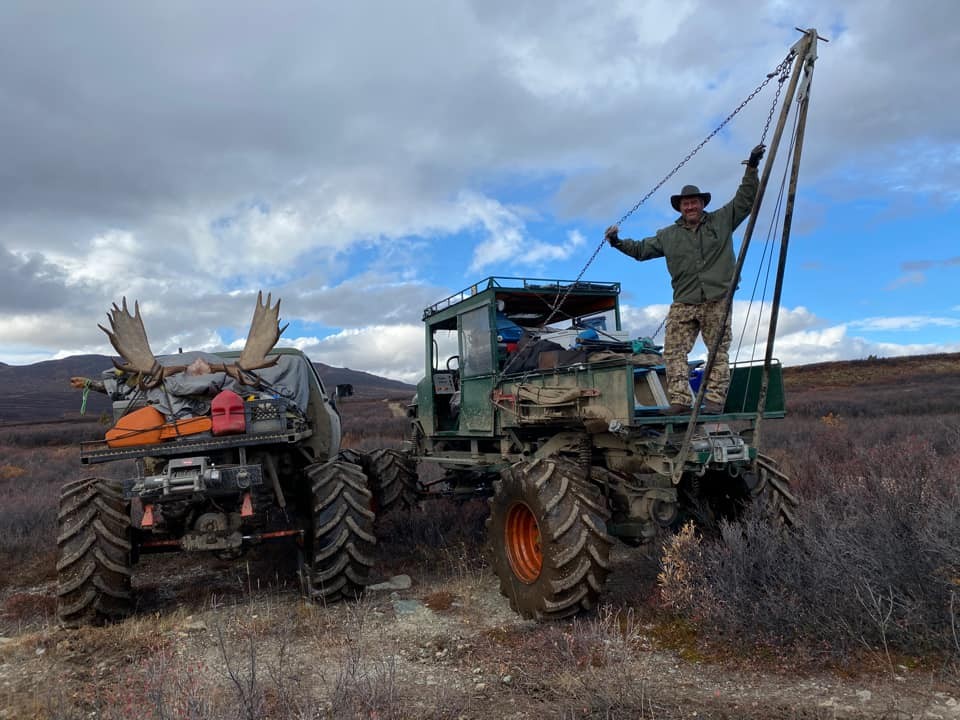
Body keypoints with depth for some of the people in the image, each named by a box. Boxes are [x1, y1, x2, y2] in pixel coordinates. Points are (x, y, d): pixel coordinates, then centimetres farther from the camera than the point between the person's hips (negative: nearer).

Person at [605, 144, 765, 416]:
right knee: (674, 352, -8)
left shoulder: (722, 221, 11)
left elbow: (746, 199, 10)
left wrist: (752, 168, 1)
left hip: (717, 302, -2)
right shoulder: (668, 235, 16)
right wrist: (619, 243, 8)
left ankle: (715, 400, -1)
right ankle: (679, 400, -9)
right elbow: (642, 249, 20)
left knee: (719, 352, -2)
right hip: (683, 304, 2)